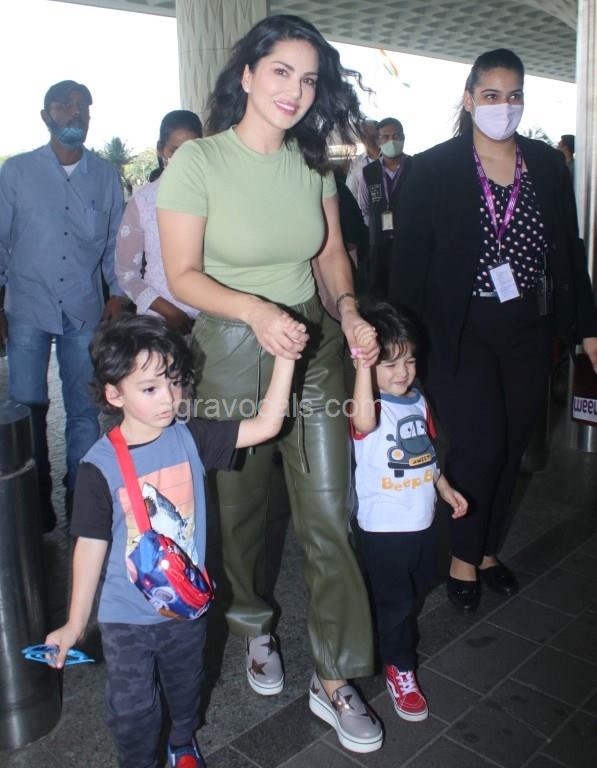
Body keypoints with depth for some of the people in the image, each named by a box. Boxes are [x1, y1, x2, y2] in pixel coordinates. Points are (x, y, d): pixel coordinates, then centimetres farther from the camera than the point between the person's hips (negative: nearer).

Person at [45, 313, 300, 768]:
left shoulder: (191, 438, -14)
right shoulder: (100, 466, -21)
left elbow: (266, 425, -18)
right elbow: (92, 544, -14)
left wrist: (284, 357, -26)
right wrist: (75, 624, -8)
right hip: (127, 619, -3)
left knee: (185, 690, 28)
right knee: (133, 710, 15)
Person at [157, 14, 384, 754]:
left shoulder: (310, 161, 3)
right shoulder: (198, 160, -10)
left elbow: (331, 251, 11)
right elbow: (183, 274, -12)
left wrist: (348, 309, -8)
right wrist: (256, 311, -28)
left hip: (313, 346, 3)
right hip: (232, 353, -3)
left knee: (328, 515, 2)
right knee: (243, 505, 14)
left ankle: (333, 679, 18)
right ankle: (253, 624, 43)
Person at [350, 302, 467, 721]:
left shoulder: (418, 401, 3)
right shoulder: (371, 407, -21)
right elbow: (365, 422, -48)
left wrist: (445, 488, 18)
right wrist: (363, 364, -56)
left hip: (422, 521, 8)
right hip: (383, 528, -8)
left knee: (416, 589, 26)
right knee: (394, 601, 6)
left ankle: (393, 636, 51)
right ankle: (400, 670, 26)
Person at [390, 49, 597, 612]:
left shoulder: (548, 166, 5)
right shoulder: (433, 169, -5)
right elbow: (410, 259, -6)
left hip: (528, 332, 4)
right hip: (460, 333, -4)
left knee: (510, 449, 11)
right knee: (480, 447, -9)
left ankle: (487, 550, 33)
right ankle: (463, 560, 16)